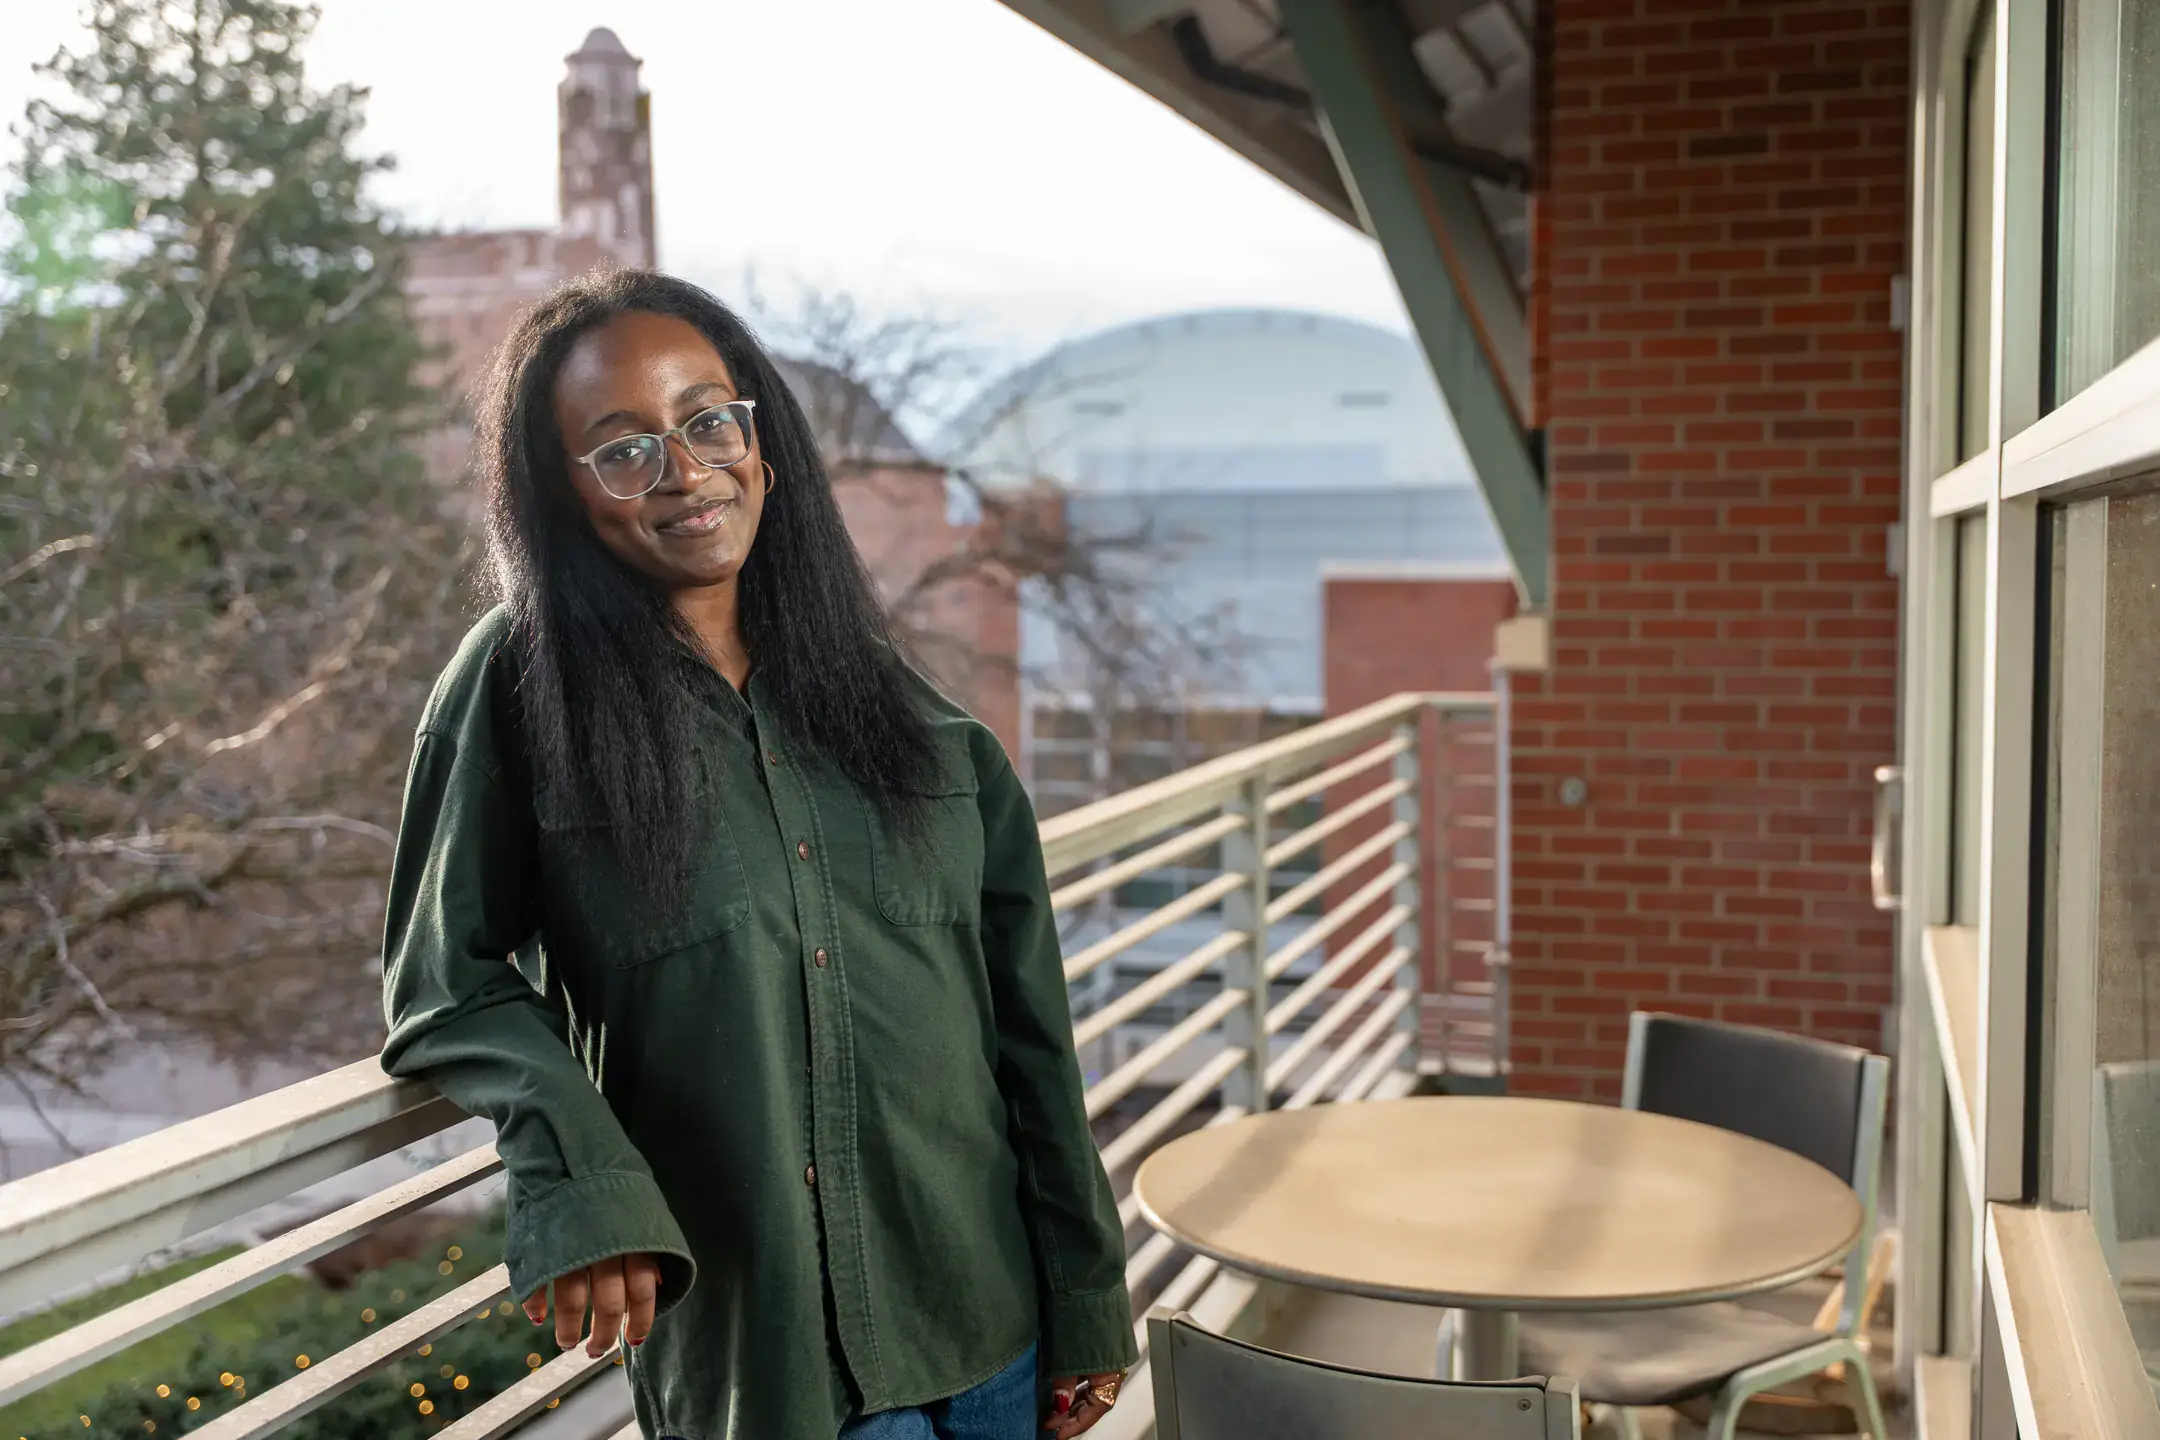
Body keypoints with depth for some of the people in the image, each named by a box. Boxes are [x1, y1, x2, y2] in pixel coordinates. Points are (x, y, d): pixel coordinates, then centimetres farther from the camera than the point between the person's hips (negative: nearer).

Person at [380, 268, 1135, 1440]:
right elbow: (449, 982, 0)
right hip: (749, 1338, -3)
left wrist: (1085, 1301, 5)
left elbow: (1026, 1025, 4)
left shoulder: (904, 705, 3)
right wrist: (573, 1174, -17)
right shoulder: (524, 683, -5)